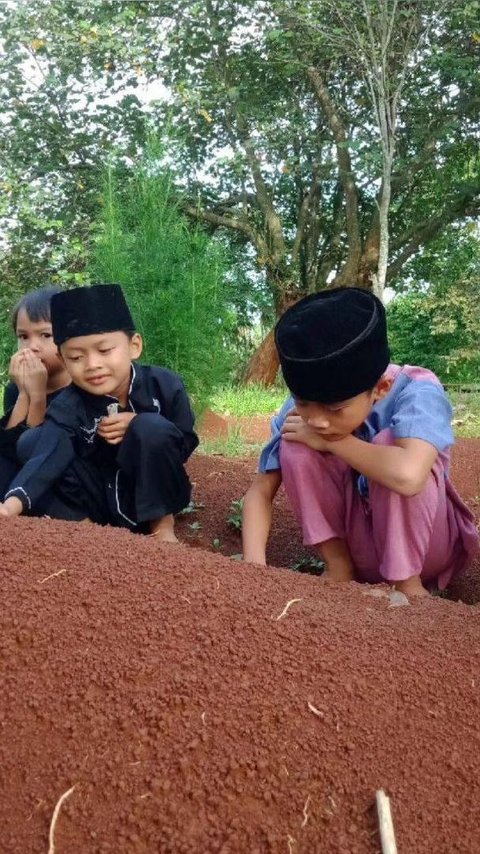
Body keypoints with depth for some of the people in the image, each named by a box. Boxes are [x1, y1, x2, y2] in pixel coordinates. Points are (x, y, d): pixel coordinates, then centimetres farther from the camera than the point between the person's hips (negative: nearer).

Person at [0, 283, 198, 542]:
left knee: (153, 428, -30)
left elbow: (186, 444, -7)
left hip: (150, 497, -1)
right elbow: (47, 456, -31)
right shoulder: (68, 407, -15)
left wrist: (140, 425, -23)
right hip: (100, 500, 1)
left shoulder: (165, 385, -13)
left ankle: (162, 522, -12)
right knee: (30, 443, -17)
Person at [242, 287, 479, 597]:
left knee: (387, 443, -31)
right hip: (357, 542, 3)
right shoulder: (302, 408, -16)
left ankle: (407, 585, -14)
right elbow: (261, 490, -11)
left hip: (425, 544, -3)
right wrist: (254, 565, -29)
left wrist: (330, 442, -32)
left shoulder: (417, 391, -29)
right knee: (295, 448, -20)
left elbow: (408, 475, -49)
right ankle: (339, 568, -6)